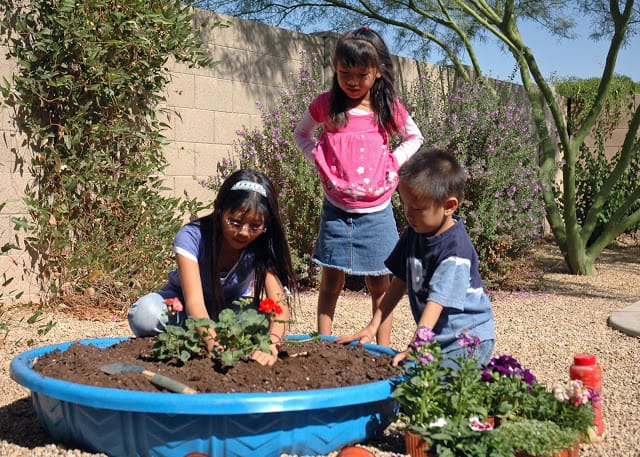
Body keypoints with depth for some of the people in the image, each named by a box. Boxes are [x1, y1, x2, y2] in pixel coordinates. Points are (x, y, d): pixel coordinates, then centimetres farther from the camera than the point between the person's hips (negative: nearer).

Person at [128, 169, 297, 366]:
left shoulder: (263, 246, -25)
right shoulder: (191, 237, -31)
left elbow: (280, 304, -36)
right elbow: (194, 301, -41)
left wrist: (271, 344, -58)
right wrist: (213, 342, -60)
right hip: (184, 305, -1)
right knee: (146, 314, -35)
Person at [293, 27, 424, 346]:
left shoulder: (389, 108, -3)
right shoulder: (325, 105, -3)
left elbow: (414, 138, 14)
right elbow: (301, 134, 14)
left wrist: (394, 162, -2)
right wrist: (318, 158, -3)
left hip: (377, 212, 0)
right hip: (336, 209, 0)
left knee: (380, 284, 8)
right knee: (331, 282, 6)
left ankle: (383, 349, 19)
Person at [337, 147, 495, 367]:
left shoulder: (455, 250, -22)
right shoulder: (414, 234, 3)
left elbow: (437, 301, -29)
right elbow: (400, 280, 9)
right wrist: (372, 327, 5)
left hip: (468, 340, -7)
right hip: (436, 337, 8)